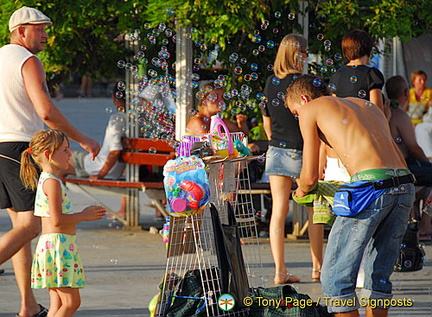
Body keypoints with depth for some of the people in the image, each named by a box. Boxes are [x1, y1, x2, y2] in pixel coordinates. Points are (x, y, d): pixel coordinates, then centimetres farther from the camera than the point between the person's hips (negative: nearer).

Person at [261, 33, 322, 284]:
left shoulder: (270, 83, 6)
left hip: (276, 151, 5)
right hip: (302, 151, -5)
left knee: (279, 209, 1)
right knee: (314, 209, 10)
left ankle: (280, 270, -4)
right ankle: (317, 267, 16)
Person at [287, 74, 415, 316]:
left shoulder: (311, 109, 14)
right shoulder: (368, 106, 31)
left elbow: (310, 177, 9)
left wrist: (302, 191, 32)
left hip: (372, 186, -7)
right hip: (405, 187, 7)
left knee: (335, 277, 1)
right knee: (379, 275, 17)